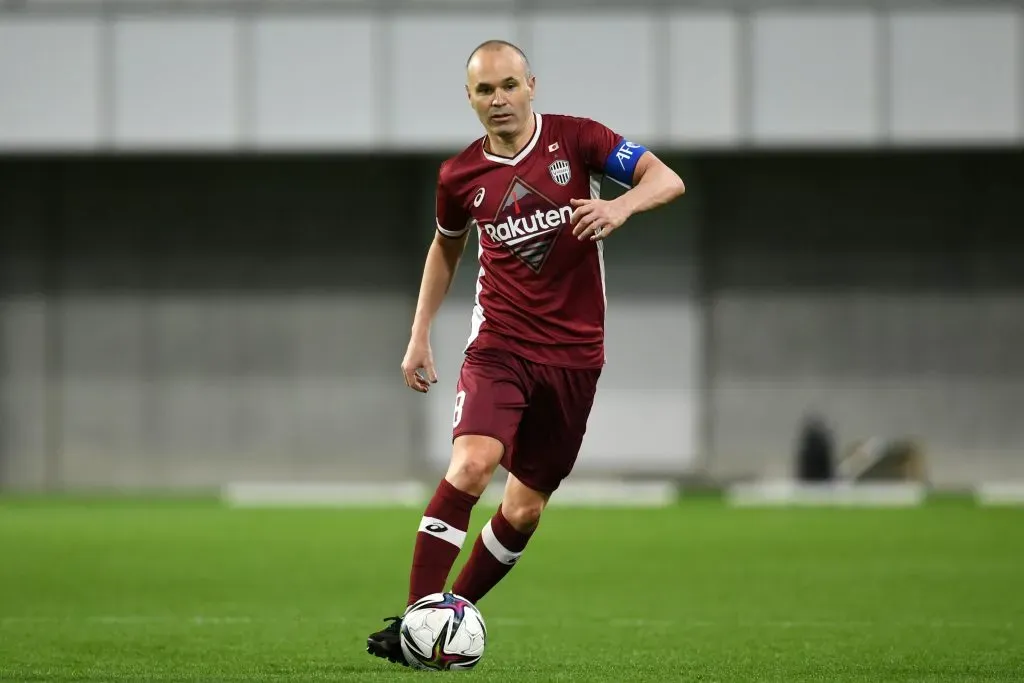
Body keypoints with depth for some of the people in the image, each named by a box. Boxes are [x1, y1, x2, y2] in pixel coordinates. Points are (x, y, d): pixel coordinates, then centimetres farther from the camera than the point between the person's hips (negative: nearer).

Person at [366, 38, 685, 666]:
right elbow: (447, 246, 22)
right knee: (471, 465, -25)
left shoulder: (576, 140, -4)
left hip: (575, 354, 1)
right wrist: (420, 335, 17)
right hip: (499, 346, -1)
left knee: (525, 509, 4)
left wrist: (622, 205, -32)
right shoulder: (460, 176, 3)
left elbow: (667, 179, -11)